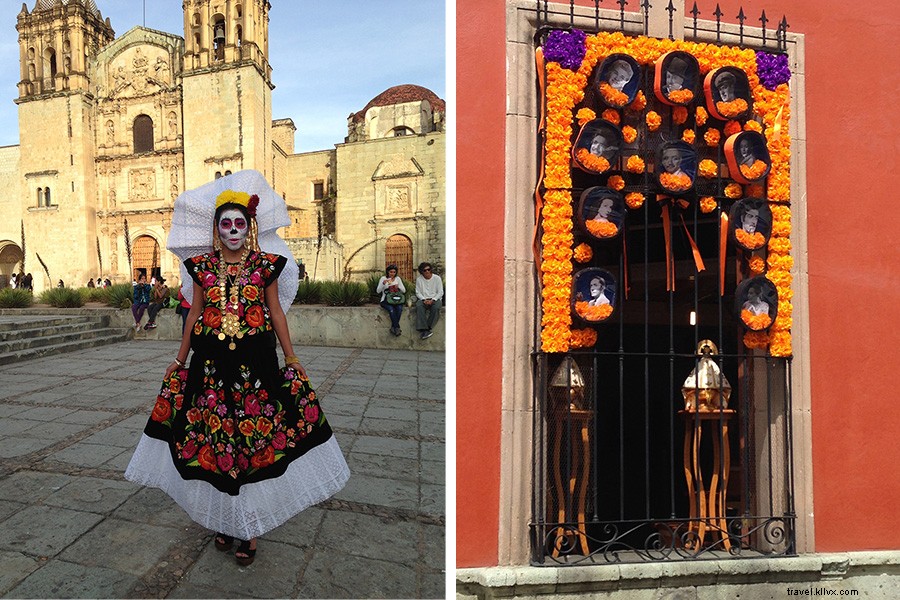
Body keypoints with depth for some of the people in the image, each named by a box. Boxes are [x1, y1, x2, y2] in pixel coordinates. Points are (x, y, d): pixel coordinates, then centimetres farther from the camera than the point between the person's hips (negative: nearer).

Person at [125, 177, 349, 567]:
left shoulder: (265, 265, 1)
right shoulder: (202, 267, 6)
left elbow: (276, 312, 4)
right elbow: (194, 314, 13)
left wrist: (291, 358, 2)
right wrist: (180, 359, 15)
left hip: (255, 362, -2)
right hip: (210, 363, 2)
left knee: (255, 438, 1)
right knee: (213, 439, 8)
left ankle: (250, 527, 16)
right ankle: (224, 519, 27)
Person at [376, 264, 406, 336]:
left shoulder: (398, 279, 12)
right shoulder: (383, 278, 4)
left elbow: (404, 291, 7)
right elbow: (378, 291, -5)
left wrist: (398, 287, -13)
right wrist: (383, 283, -22)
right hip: (386, 300, -2)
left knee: (399, 308, -31)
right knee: (391, 309, -34)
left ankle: (393, 327, -21)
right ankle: (397, 328, -25)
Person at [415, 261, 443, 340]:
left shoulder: (437, 278, 2)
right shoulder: (419, 279, 6)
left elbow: (440, 292, -1)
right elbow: (418, 292, 4)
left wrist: (432, 300, -16)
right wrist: (424, 299, -15)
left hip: (435, 299, -1)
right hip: (423, 299, 1)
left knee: (436, 307, -35)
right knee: (419, 306, -34)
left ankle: (424, 330, -33)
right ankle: (424, 329, -43)